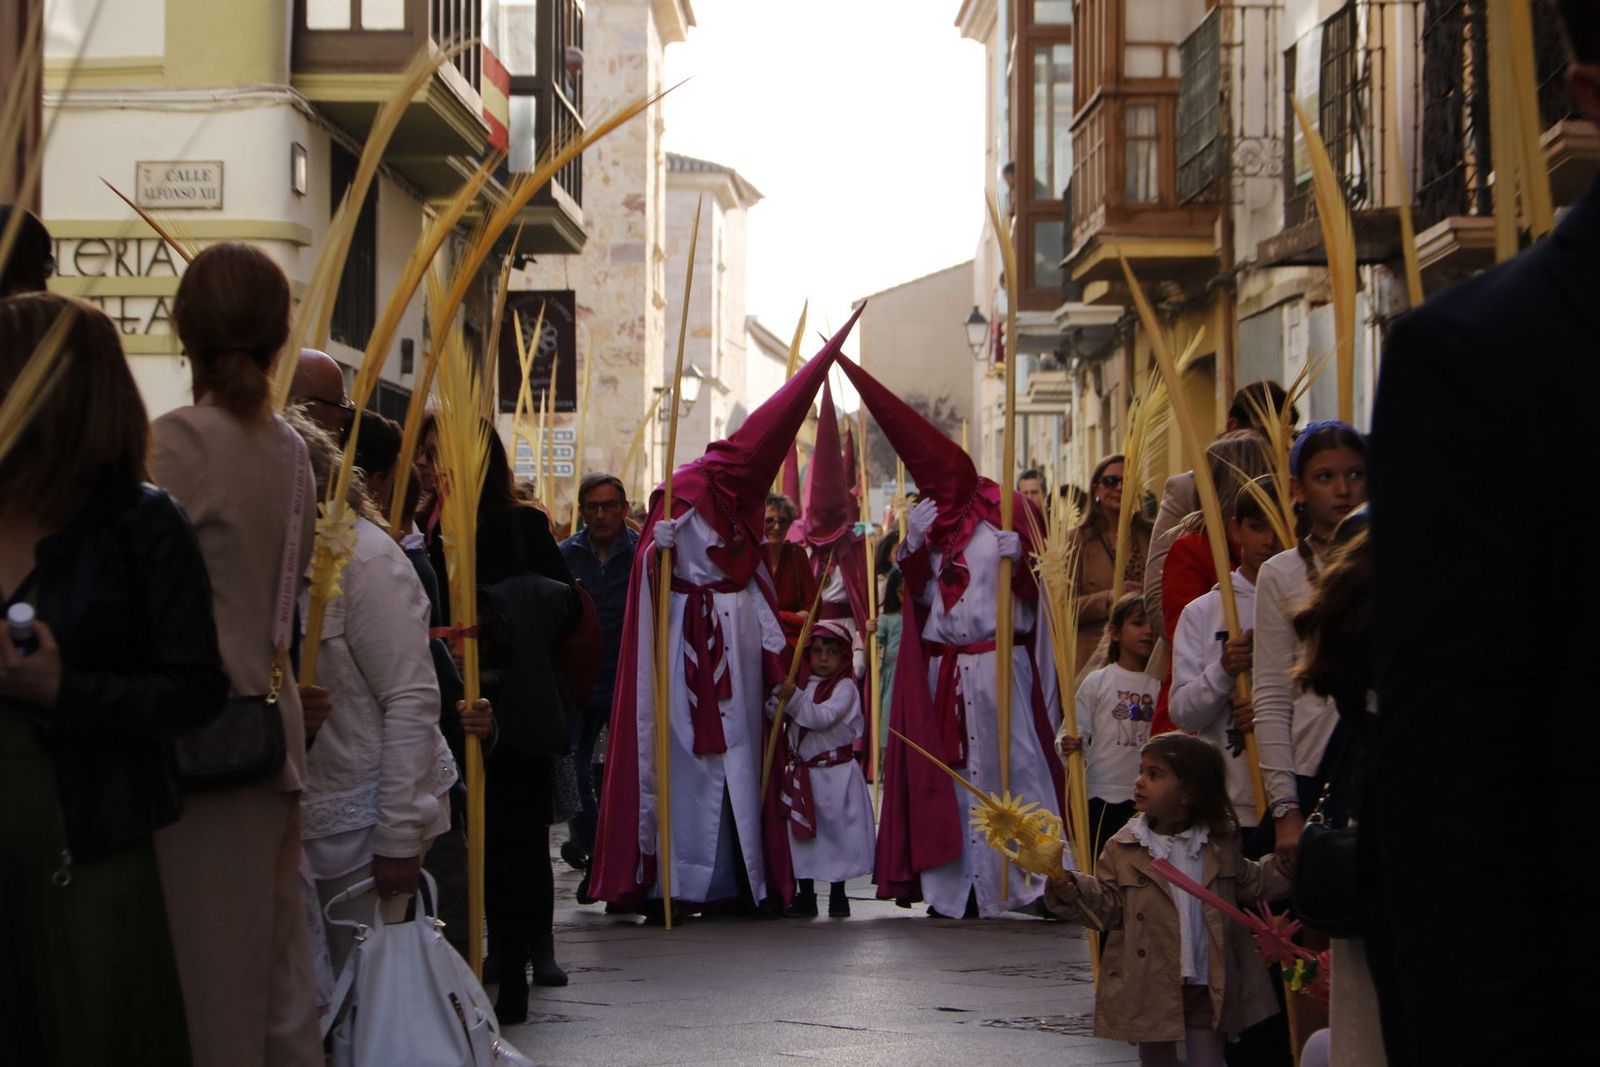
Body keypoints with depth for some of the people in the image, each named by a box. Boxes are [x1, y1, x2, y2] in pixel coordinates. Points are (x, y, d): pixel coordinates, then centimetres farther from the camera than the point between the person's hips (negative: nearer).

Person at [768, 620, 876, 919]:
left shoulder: (845, 687, -8)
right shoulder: (799, 683, 8)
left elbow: (824, 717, -22)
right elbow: (772, 711, 2)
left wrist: (794, 699, -28)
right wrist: (779, 695, -18)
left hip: (836, 774, -4)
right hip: (801, 774, 4)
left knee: (837, 831, 2)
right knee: (801, 834, 7)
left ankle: (838, 895, 14)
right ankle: (806, 895, 15)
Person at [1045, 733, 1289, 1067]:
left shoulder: (1219, 844, 2)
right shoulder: (1123, 848, -3)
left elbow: (1248, 885, 13)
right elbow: (1107, 907, -5)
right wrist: (1067, 886, -21)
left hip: (1207, 988, 0)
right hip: (1150, 986, 0)